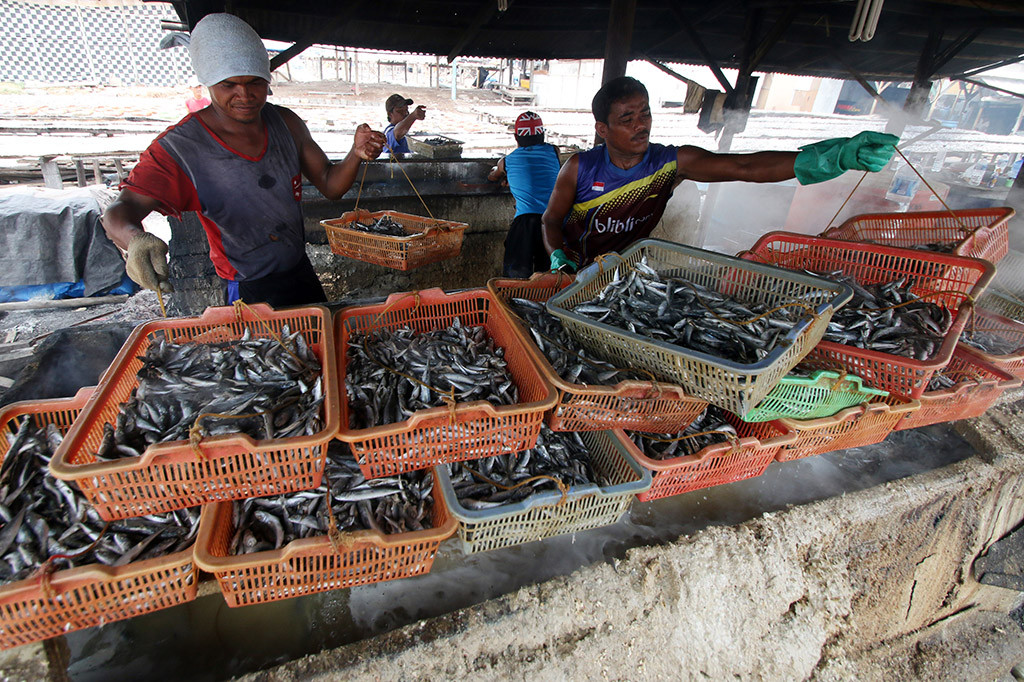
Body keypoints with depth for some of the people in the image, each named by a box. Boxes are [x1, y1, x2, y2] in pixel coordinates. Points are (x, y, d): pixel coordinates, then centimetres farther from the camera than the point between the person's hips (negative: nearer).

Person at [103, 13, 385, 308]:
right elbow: (119, 212, -20)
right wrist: (135, 239, -45)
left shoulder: (286, 123, -4)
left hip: (303, 274, 5)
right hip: (249, 295, -5)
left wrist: (356, 154, -21)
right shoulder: (179, 148, -18)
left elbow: (330, 185, 0)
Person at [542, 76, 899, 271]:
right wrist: (559, 256, -25)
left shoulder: (672, 162, -14)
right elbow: (551, 219, -2)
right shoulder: (579, 168, -14)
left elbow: (744, 166, -24)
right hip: (575, 271, 0)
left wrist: (830, 157, -37)